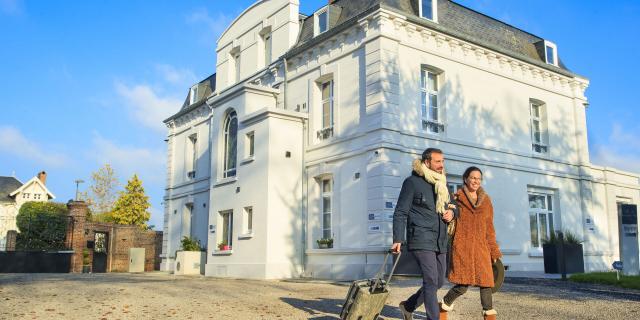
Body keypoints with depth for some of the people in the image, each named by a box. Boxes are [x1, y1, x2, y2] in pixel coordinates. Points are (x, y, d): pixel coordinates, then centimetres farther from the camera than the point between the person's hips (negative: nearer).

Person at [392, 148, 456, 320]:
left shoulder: (441, 183, 17)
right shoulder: (412, 182, -4)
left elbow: (452, 205, 29)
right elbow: (400, 212, -7)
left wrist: (452, 212, 4)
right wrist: (398, 239, -16)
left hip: (440, 241, 8)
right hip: (421, 240, -8)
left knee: (439, 282, 13)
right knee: (431, 281, -13)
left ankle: (408, 306, 31)